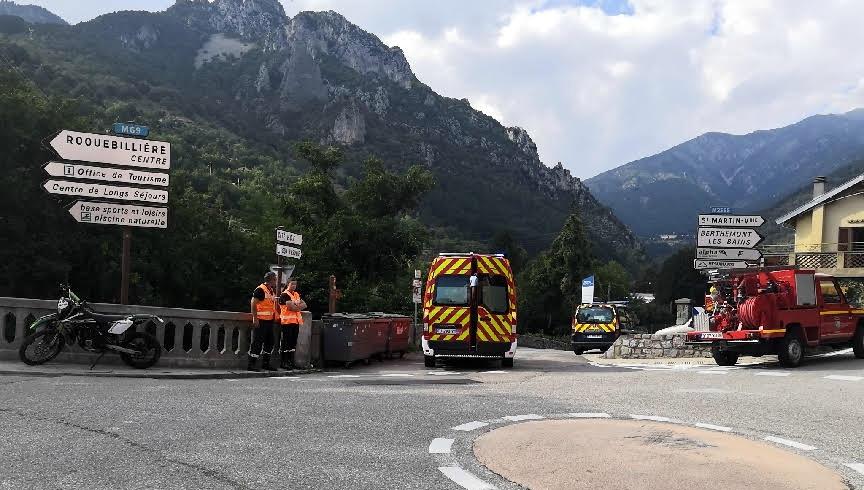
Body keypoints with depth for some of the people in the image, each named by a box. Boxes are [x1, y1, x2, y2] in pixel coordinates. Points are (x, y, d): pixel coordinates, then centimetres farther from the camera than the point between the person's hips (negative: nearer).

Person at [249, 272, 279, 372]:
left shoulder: (272, 290, 15)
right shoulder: (260, 289, -12)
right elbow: (253, 304, -17)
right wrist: (255, 319, -21)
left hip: (270, 321, 9)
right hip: (261, 321, -9)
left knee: (269, 342, 13)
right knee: (257, 342, -6)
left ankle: (265, 363, 23)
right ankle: (251, 364, 0)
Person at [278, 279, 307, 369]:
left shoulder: (296, 294, 19)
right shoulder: (284, 295, -6)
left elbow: (304, 305, 9)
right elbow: (291, 306, -17)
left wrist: (296, 304, -9)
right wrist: (299, 305, 0)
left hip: (296, 321, 8)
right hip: (287, 321, -8)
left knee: (293, 342, 8)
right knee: (286, 342, -7)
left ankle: (291, 361, 14)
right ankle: (284, 362, -3)